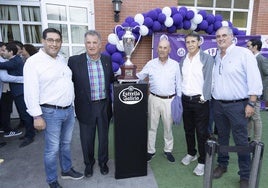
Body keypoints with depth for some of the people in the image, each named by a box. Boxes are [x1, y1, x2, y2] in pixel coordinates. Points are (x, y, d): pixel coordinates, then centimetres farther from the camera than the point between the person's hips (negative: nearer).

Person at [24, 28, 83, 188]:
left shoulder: (63, 59, 8)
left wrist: (72, 105, 14)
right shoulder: (33, 62, -11)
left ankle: (67, 170, 40)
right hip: (51, 112, -6)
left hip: (69, 109, 6)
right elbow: (31, 92, -15)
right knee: (53, 148, 7)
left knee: (66, 143, 20)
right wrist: (37, 116, -17)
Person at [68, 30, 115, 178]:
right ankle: (88, 163, 42)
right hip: (86, 107, -2)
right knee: (87, 139, 15)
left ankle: (103, 162, 43)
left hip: (104, 106, 2)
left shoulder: (107, 60, 1)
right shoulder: (74, 61, -9)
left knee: (103, 136, 18)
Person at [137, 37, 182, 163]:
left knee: (168, 127, 12)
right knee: (152, 126, 8)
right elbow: (138, 77, 4)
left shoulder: (175, 65, 2)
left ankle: (168, 150, 30)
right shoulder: (150, 64, 1)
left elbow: (178, 84, 5)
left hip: (169, 100, 0)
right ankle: (150, 151, 24)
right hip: (154, 99, 0)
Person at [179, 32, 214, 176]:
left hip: (200, 101, -5)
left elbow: (208, 80, -11)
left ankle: (202, 161, 17)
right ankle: (191, 153, 36)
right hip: (185, 100, 5)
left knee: (201, 132, 2)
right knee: (188, 130, 16)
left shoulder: (207, 58, -4)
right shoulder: (183, 60, 12)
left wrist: (204, 98, -17)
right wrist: (180, 95, 7)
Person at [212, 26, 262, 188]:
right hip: (218, 104, 5)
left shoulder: (244, 53, -7)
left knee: (241, 141, 2)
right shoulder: (216, 57, 11)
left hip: (237, 105, -5)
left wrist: (251, 104, -15)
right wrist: (211, 98, 8)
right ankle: (222, 165, 33)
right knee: (222, 137, 16)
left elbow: (254, 80, -11)